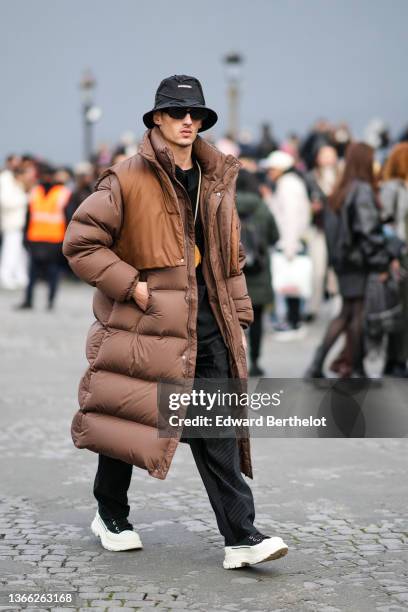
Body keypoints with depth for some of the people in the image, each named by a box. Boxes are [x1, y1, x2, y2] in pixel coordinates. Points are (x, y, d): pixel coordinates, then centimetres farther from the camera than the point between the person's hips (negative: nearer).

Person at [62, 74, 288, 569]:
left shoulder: (215, 183, 12)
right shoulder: (127, 180, -7)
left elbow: (230, 257, 20)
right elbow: (81, 241, -8)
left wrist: (237, 316, 14)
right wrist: (131, 285, -14)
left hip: (207, 325, 5)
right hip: (146, 323, -5)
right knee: (128, 418, 7)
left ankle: (241, 538, -1)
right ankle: (111, 516, 30)